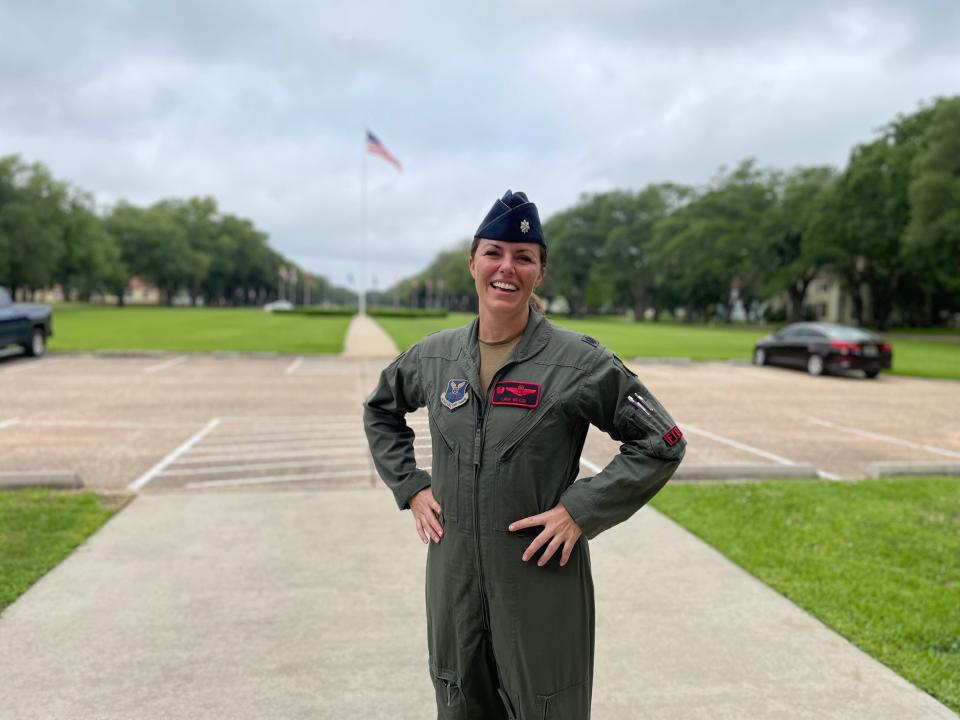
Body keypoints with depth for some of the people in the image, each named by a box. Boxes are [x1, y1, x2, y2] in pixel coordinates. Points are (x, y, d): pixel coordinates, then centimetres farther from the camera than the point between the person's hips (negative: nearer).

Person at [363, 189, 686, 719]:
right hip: (452, 582, 4)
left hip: (542, 584, -4)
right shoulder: (434, 356, 2)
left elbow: (662, 443, -7)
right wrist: (409, 485, 8)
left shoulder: (578, 361, -11)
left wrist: (582, 510, -14)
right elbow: (379, 410, 20)